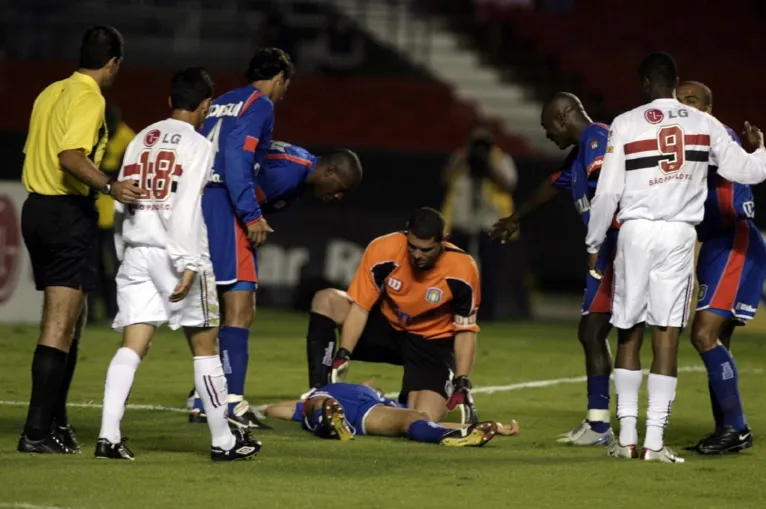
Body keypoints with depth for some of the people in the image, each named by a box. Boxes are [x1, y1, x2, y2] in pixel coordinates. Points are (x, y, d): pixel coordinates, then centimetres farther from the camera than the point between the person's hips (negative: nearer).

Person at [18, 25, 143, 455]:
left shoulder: (51, 93, 14)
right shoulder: (90, 99, -12)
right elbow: (70, 157, -26)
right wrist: (108, 186, -39)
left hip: (38, 209, 9)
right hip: (70, 214, -9)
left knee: (72, 320, 18)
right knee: (59, 327, -9)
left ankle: (57, 422, 23)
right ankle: (38, 431, -13)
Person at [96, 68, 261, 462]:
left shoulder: (141, 140, 14)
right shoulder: (197, 145, -5)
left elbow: (121, 203, 13)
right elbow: (185, 210, -15)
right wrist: (189, 265, -17)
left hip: (135, 252, 5)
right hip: (173, 252, -5)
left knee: (132, 345, 0)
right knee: (204, 345, 6)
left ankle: (109, 436, -14)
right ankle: (223, 441, 12)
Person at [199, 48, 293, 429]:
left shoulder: (221, 104, 22)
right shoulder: (260, 105, -3)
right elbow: (237, 158, -16)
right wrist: (252, 215, -18)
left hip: (199, 207, 9)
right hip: (225, 211, -9)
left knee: (212, 310, 16)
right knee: (239, 311, -11)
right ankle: (232, 402, -18)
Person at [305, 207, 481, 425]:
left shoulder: (462, 270, -24)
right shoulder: (383, 250, -24)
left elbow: (466, 330, -12)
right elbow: (359, 306, -19)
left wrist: (462, 383, -19)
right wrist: (343, 355, -30)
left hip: (432, 343, -2)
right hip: (386, 326, 2)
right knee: (325, 301, -23)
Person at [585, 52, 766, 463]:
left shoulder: (625, 125, 0)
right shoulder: (703, 124, 4)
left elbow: (608, 192, -2)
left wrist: (594, 244, 10)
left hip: (636, 231, -1)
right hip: (680, 234, 1)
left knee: (629, 333, 9)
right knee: (667, 336, 0)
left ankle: (627, 436, 8)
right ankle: (655, 440, -4)